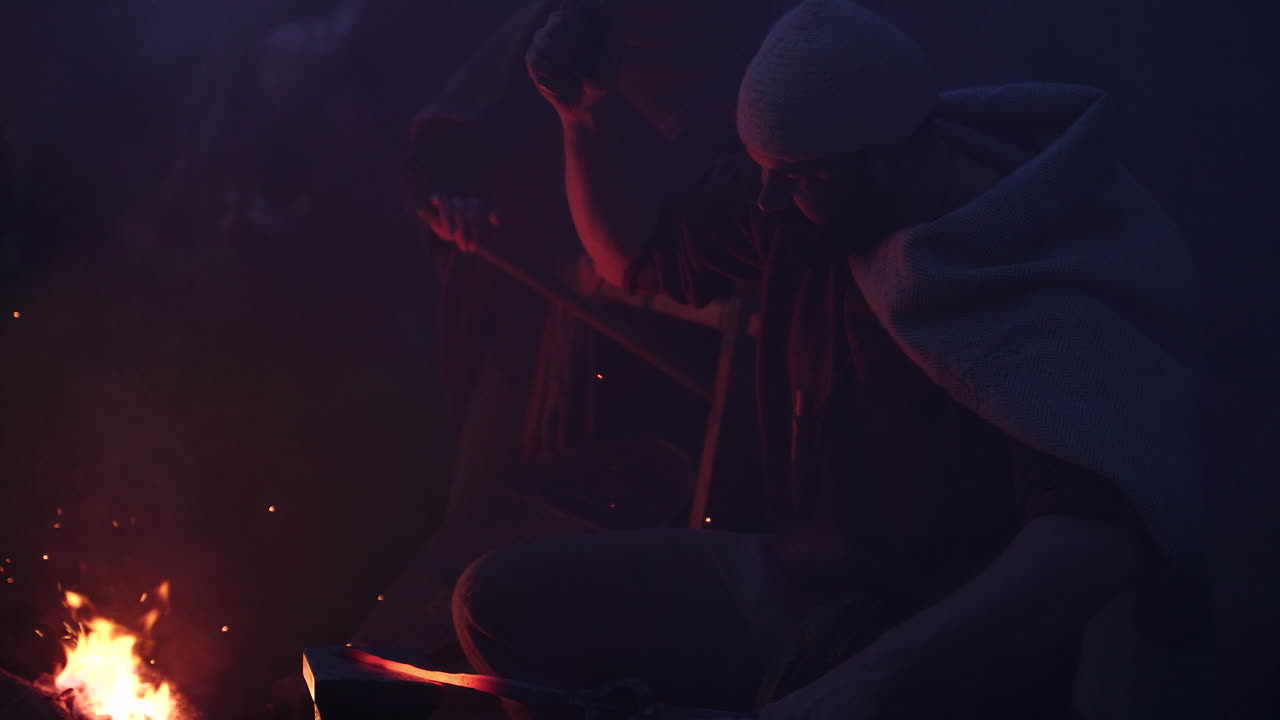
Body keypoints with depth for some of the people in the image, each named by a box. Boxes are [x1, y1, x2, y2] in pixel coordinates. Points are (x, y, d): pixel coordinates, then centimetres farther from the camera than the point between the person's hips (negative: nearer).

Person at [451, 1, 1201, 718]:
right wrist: (586, 106, 2)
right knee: (503, 598, -3)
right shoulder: (798, 203, 1)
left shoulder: (1039, 285, -23)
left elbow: (1090, 538, -36)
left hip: (960, 641, -8)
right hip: (790, 588, 8)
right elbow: (640, 252, 19)